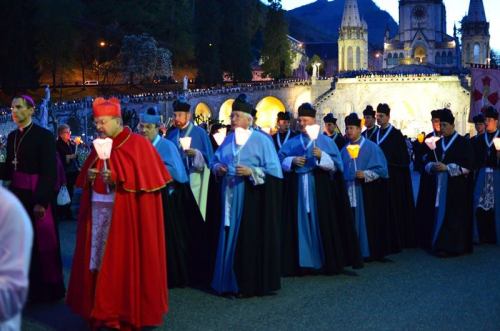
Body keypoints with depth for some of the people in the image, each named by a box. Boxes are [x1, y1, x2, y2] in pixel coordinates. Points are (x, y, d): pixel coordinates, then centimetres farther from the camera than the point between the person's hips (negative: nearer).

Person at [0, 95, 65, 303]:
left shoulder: (44, 136, -8)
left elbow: (49, 172, -13)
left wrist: (41, 201, -20)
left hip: (36, 197, -6)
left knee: (40, 244, 2)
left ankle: (45, 290, 15)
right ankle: (25, 288, 21)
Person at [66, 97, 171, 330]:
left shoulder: (138, 145, -7)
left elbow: (147, 179, -13)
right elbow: (86, 179, 20)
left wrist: (117, 177, -21)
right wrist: (89, 176, -3)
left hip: (128, 215, -6)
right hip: (98, 212, 6)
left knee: (125, 261, -3)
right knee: (100, 260, 7)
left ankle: (129, 311, 8)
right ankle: (103, 310, 18)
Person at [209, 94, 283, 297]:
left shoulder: (261, 140, -4)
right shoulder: (228, 139, 13)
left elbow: (273, 171, -8)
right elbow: (215, 161, 21)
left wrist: (251, 172, -21)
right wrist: (217, 168, -1)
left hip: (251, 199, -6)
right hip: (229, 198, 6)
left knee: (250, 241, -4)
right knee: (229, 240, 7)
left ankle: (251, 285, 5)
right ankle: (230, 282, 17)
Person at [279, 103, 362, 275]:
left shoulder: (325, 141, 5)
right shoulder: (292, 143, 13)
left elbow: (336, 164, -3)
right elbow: (280, 161, 8)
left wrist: (321, 156, -19)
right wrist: (292, 161, -10)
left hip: (320, 189, -2)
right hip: (297, 189, 3)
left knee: (322, 224, -2)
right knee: (301, 224, 1)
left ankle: (327, 262, 5)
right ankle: (303, 262, 5)